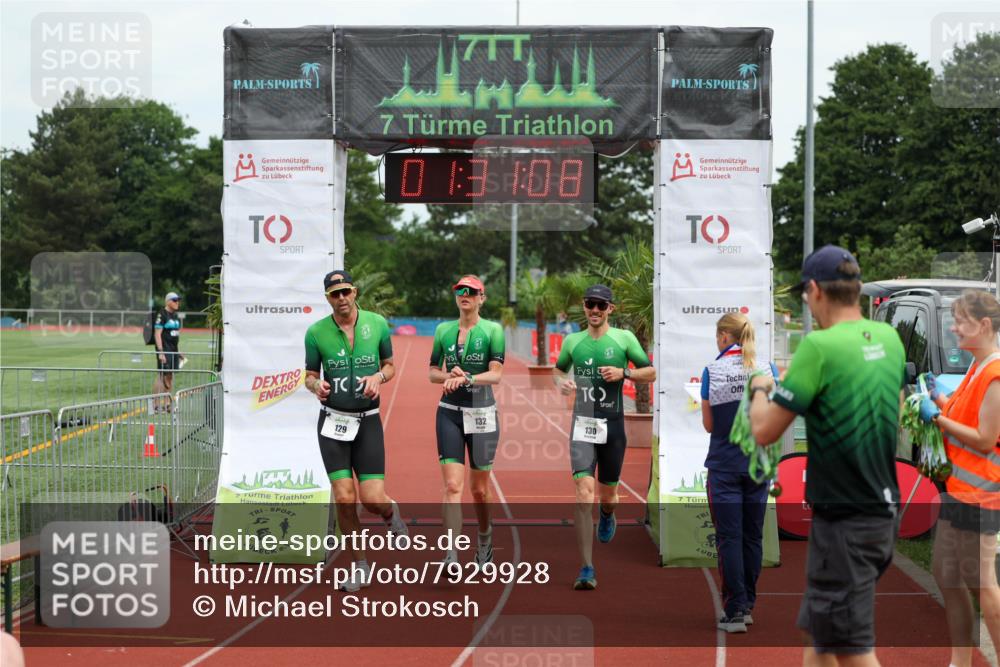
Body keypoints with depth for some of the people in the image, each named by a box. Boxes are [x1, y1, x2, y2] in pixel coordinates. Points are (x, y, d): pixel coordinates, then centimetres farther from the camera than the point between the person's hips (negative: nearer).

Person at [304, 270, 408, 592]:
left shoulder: (377, 323, 0)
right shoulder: (316, 332, -2)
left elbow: (390, 365, 11)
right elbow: (310, 374, 8)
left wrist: (379, 377, -11)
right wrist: (316, 385, -15)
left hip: (368, 421, 0)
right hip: (333, 420, 0)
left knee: (373, 499, -7)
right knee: (344, 498, -7)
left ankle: (391, 514, 32)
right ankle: (359, 565, 12)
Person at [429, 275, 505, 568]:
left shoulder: (493, 330, -1)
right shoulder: (443, 330, 8)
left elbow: (496, 375, -10)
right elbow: (433, 372, 13)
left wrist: (466, 378, -25)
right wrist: (449, 376, -9)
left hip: (482, 414, -1)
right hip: (449, 412, 1)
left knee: (479, 490, 8)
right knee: (452, 486, -11)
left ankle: (485, 535, 37)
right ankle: (451, 557, -14)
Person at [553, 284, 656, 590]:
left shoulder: (624, 338, 1)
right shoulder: (572, 341, 7)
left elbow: (651, 372, 6)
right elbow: (557, 369, 23)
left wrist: (623, 373, -11)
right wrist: (561, 382, 0)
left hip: (613, 424, 0)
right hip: (582, 424, 0)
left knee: (608, 493, 12)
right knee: (584, 491, -14)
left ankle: (607, 516, 53)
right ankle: (587, 570, -15)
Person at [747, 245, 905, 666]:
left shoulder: (820, 346, -18)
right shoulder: (889, 339, 4)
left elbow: (764, 431, -14)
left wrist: (760, 389, 7)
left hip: (844, 522, -8)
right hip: (882, 510, 8)